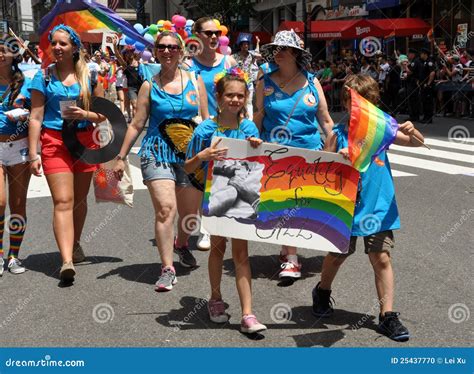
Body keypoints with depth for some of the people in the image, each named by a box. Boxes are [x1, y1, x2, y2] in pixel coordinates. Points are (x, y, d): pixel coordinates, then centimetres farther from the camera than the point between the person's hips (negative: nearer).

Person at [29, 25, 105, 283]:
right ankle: (67, 261, -20)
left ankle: (75, 243, 35)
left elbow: (104, 113, 8)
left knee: (79, 199, 13)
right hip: (54, 141, -2)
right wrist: (33, 154, -6)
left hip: (85, 140, 2)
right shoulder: (44, 77, 3)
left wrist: (85, 114, -13)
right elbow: (36, 117, 0)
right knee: (63, 201, -12)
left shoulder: (89, 75, 7)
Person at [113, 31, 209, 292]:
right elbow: (137, 124, 7)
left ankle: (181, 244, 44)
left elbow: (206, 121, 10)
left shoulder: (195, 81, 7)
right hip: (157, 151, -2)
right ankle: (167, 268, -7)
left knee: (190, 212, 12)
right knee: (165, 209, -16)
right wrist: (121, 157, 6)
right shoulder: (149, 85, 5)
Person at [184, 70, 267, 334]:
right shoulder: (206, 129, -7)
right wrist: (202, 156, -25)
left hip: (241, 196, 0)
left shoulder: (249, 128, -2)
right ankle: (216, 300, 35)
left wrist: (258, 148, -16)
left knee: (241, 252, -2)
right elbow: (188, 168, -5)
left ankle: (247, 314, -3)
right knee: (218, 247, 15)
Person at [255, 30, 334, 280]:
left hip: (310, 152, 1)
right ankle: (290, 259, 12)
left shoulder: (312, 82, 6)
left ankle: (289, 249, 19)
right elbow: (257, 120, 4)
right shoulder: (265, 83, 4)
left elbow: (326, 121, 9)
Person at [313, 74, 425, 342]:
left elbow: (418, 143, -4)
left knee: (382, 259, 1)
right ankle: (323, 292, 43)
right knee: (337, 256, 15)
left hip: (378, 207, 1)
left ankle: (388, 315, 10)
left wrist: (412, 132, -26)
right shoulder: (337, 134, -5)